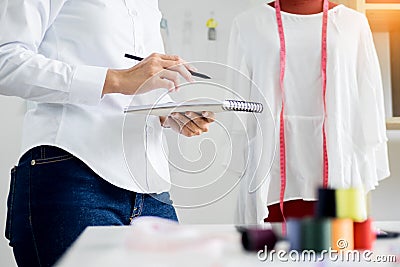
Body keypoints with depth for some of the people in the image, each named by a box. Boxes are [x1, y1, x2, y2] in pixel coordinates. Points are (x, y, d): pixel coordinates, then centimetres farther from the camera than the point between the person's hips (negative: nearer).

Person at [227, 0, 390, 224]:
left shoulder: (353, 23, 6)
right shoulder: (249, 25, 7)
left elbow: (369, 103, 7)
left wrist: (367, 165, 5)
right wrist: (234, 162, 7)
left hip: (336, 162, 0)